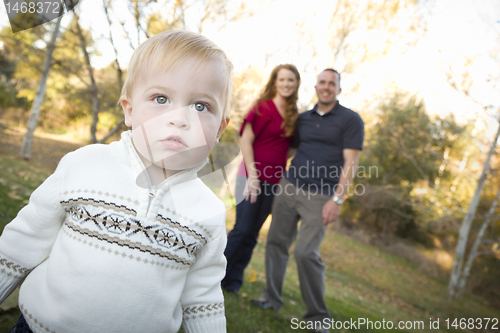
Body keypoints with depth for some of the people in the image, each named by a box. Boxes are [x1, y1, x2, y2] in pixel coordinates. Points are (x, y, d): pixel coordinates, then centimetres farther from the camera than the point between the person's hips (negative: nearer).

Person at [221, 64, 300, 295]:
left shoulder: (294, 116, 11)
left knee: (252, 233, 9)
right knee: (243, 229, -5)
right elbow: (246, 141, -8)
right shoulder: (263, 107, -4)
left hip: (273, 181, 5)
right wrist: (252, 174, -15)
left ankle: (232, 280, 23)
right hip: (253, 176, -5)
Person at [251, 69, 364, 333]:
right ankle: (271, 299, 22)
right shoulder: (302, 118, 13)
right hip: (289, 186, 5)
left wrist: (337, 200, -14)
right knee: (276, 242, 5)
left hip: (320, 196, -5)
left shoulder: (350, 120, -1)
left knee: (306, 252, -12)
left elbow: (350, 163, -7)